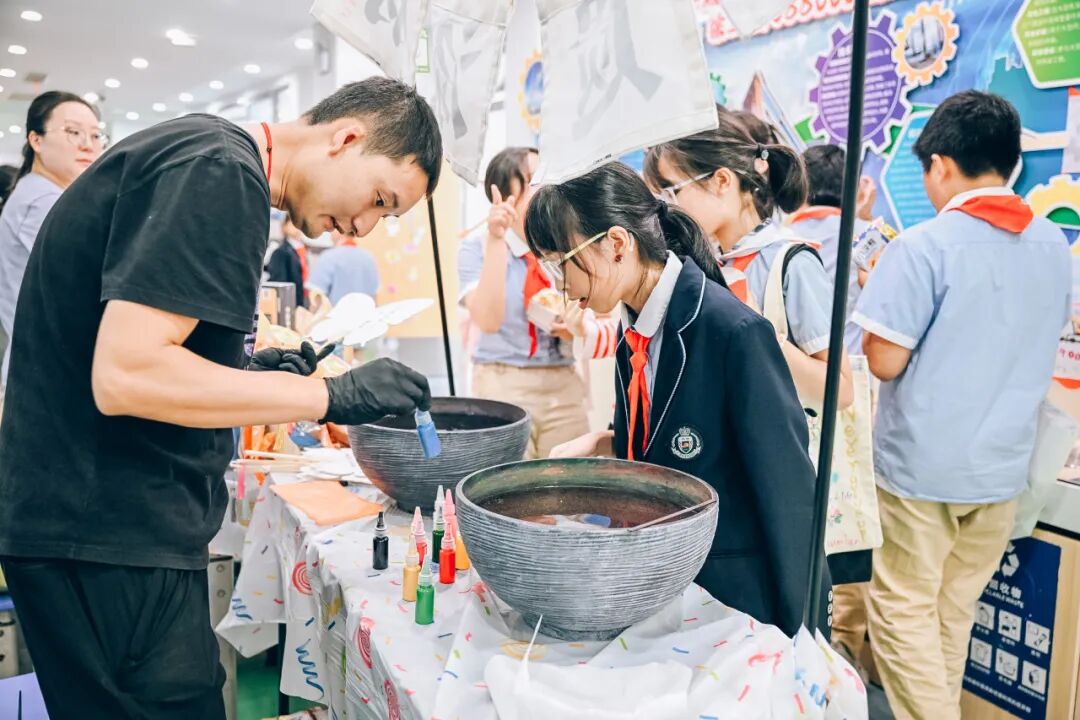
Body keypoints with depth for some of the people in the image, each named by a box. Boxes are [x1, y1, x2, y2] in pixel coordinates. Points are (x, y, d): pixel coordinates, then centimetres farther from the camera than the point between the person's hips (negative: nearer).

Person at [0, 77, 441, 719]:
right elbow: (124, 375, -25)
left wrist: (250, 373, 8)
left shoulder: (204, 156, 14)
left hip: (108, 522, 10)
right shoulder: (220, 172, -18)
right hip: (107, 539, -10)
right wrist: (332, 396, -21)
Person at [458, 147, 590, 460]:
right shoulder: (477, 246, -4)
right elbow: (488, 321, -19)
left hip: (564, 385, 4)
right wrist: (496, 241, -21)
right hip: (502, 384, -3)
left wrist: (573, 327, -14)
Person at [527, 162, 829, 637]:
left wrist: (795, 634, -15)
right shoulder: (636, 334, 1)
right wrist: (602, 444, -4)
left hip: (742, 596, -7)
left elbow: (787, 490, -20)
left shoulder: (735, 331, -24)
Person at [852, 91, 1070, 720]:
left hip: (921, 462, -6)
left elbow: (885, 361, -15)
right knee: (956, 610, 18)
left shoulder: (926, 245, -16)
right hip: (1003, 463, 6)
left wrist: (880, 297, 1)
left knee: (904, 608, 7)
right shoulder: (1053, 245, 6)